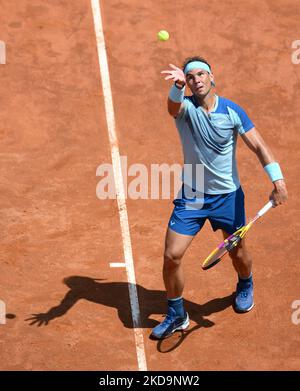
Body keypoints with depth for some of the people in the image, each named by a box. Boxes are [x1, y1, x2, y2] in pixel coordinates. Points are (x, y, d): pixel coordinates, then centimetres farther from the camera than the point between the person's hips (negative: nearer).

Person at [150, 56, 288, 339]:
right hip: (191, 197, 0)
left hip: (228, 196, 0)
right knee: (171, 256, -7)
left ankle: (245, 286, 52)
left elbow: (259, 146, -7)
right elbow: (173, 105, -37)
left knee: (238, 253, 15)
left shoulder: (232, 111, -8)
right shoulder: (185, 107, -11)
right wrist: (178, 85, -61)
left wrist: (277, 179, -19)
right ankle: (176, 315, 14)